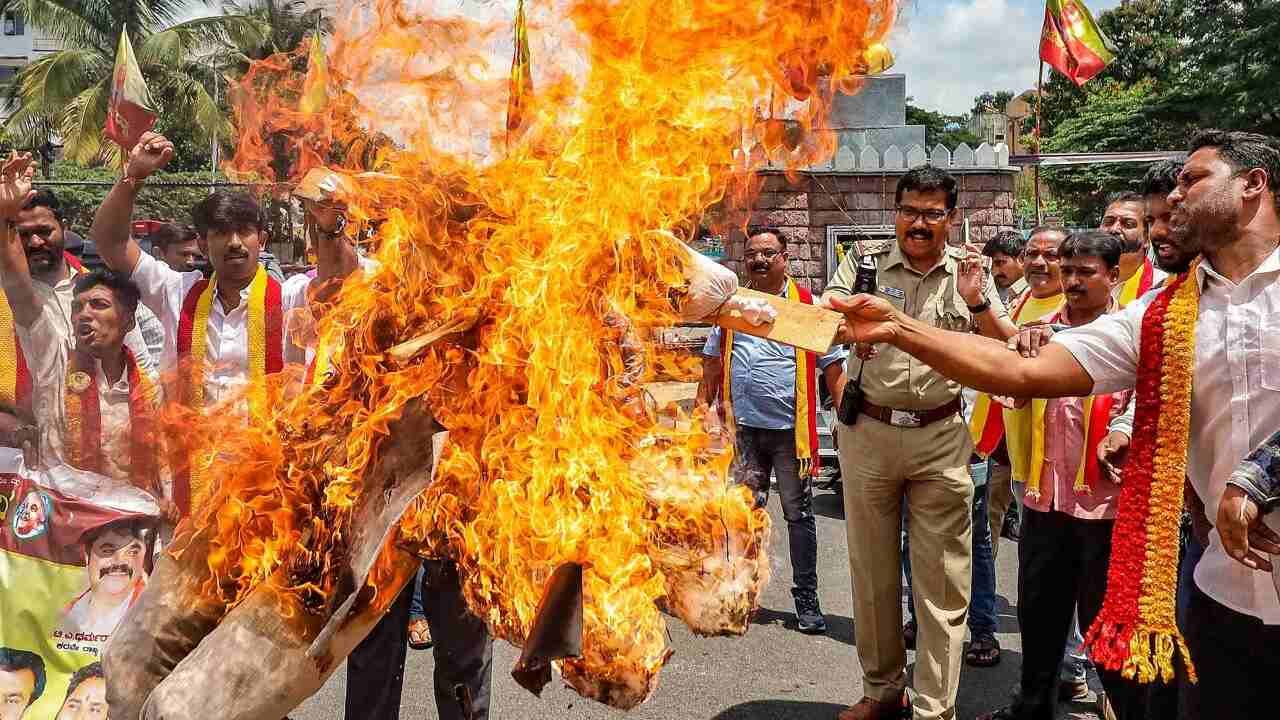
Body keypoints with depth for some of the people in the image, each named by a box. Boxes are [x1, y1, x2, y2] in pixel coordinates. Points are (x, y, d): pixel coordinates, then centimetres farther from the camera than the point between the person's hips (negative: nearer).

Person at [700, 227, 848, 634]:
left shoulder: (809, 307, 0)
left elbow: (834, 369, -1)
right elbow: (712, 366, 14)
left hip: (791, 429, -2)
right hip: (743, 427, 3)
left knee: (799, 515, 6)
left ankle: (807, 599, 18)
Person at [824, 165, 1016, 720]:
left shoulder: (969, 274, 4)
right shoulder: (865, 263, 2)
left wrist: (976, 304, -15)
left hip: (940, 437, 0)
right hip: (867, 432, 1)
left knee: (942, 580, 2)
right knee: (871, 570, 12)